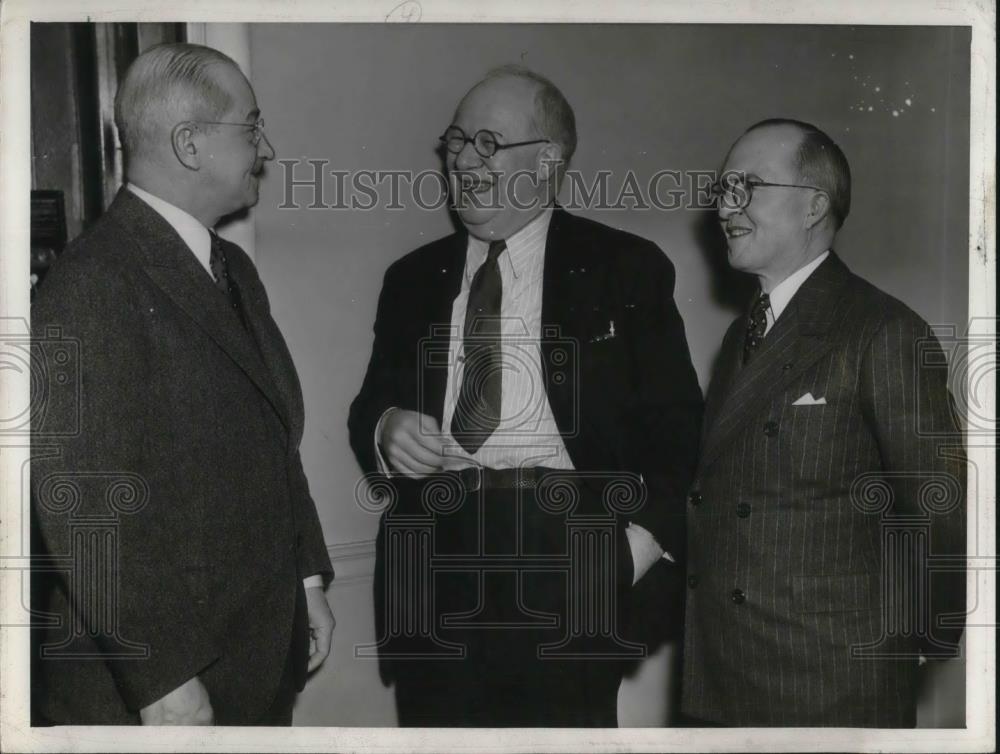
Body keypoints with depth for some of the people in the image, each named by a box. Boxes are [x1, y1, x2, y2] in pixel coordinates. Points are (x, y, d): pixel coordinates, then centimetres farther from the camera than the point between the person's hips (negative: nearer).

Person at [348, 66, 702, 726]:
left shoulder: (626, 269, 3)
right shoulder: (414, 277, 14)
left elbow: (674, 423, 0)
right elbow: (372, 404, 19)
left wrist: (643, 538, -13)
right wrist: (386, 427, -4)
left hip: (568, 557, -3)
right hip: (435, 555, 3)